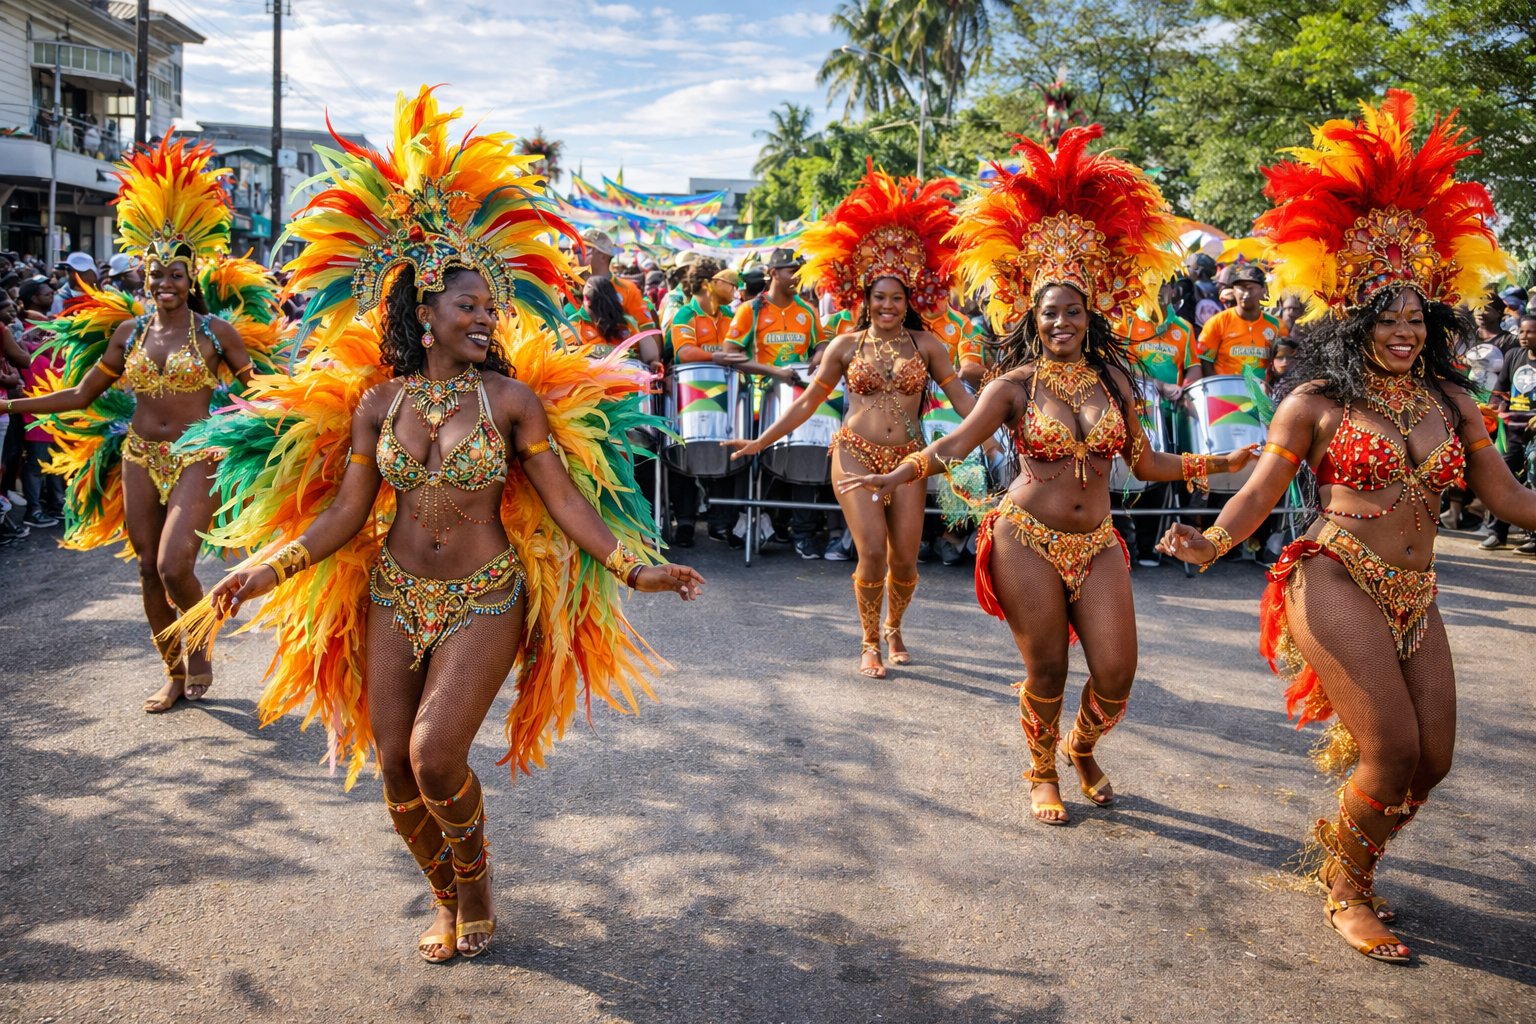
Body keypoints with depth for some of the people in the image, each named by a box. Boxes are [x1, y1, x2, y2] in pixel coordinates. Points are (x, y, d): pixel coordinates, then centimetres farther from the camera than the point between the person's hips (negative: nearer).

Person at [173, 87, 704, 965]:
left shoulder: (513, 397, -7)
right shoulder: (377, 399, 0)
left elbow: (567, 502, -6)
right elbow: (345, 515, 0)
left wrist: (634, 569, -15)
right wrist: (263, 573, -10)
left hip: (484, 600, -3)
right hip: (393, 596, 3)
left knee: (435, 757, -17)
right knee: (395, 768, 5)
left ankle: (477, 885, 15)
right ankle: (450, 902, 30)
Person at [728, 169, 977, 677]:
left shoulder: (926, 345, 4)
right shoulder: (846, 345, 4)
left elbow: (960, 397, 3)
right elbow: (808, 401, 7)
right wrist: (761, 441, 3)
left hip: (908, 459, 1)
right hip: (856, 454, -1)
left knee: (904, 560, 0)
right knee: (872, 555, -12)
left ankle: (894, 629, 31)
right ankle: (869, 642, 12)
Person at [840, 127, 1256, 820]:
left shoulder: (1113, 379, 7)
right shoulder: (1016, 384, -3)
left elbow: (1145, 462, 15)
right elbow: (957, 441, -15)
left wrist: (1219, 463, 10)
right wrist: (900, 475, -31)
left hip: (1096, 544, 3)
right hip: (1028, 541, -3)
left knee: (1116, 673, -1)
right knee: (1046, 674, 1)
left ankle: (1083, 748, 32)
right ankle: (1042, 773, 28)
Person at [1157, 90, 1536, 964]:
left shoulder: (1452, 405, 11)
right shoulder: (1318, 401, -3)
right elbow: (1261, 491, -5)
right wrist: (1212, 544, -23)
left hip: (1415, 594, 6)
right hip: (1340, 584, -6)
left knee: (1433, 759, 5)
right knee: (1393, 755, -11)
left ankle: (1347, 859, 32)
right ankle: (1347, 889, 16)